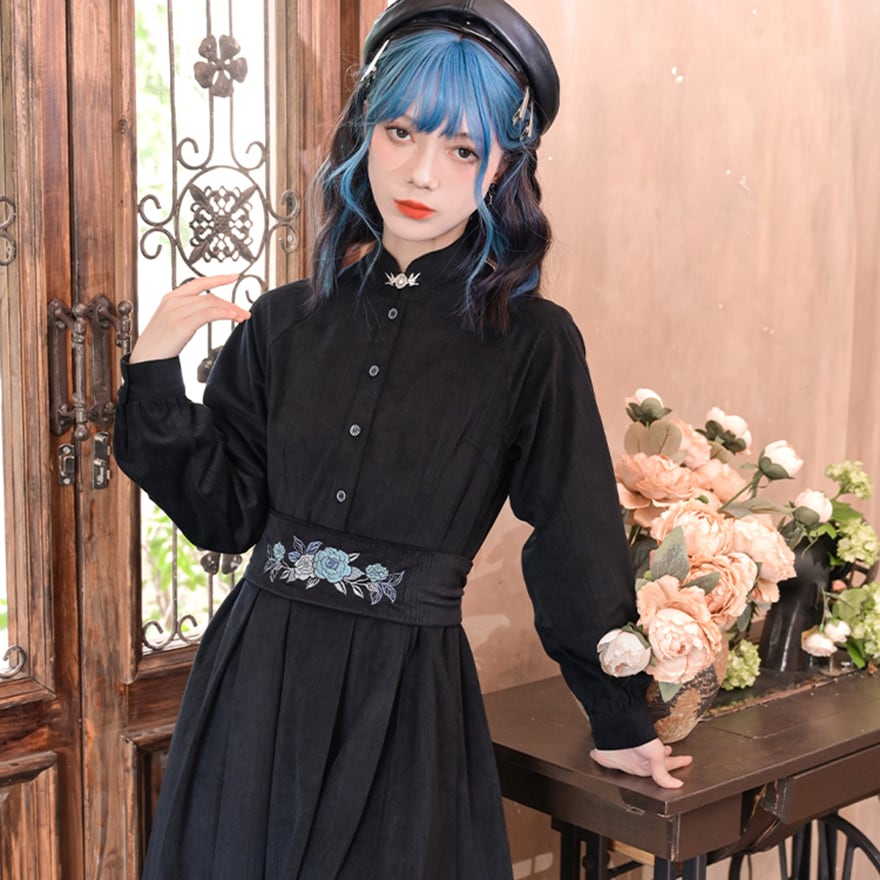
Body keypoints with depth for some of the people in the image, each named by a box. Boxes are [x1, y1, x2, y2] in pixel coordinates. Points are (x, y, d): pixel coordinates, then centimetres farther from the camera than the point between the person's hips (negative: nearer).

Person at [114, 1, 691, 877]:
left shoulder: (531, 343, -8)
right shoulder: (285, 322, 1)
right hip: (253, 683, 3)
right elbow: (226, 514, 3)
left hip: (407, 703, -3)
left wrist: (620, 721, 7)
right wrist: (154, 370, -9)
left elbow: (577, 545, -2)